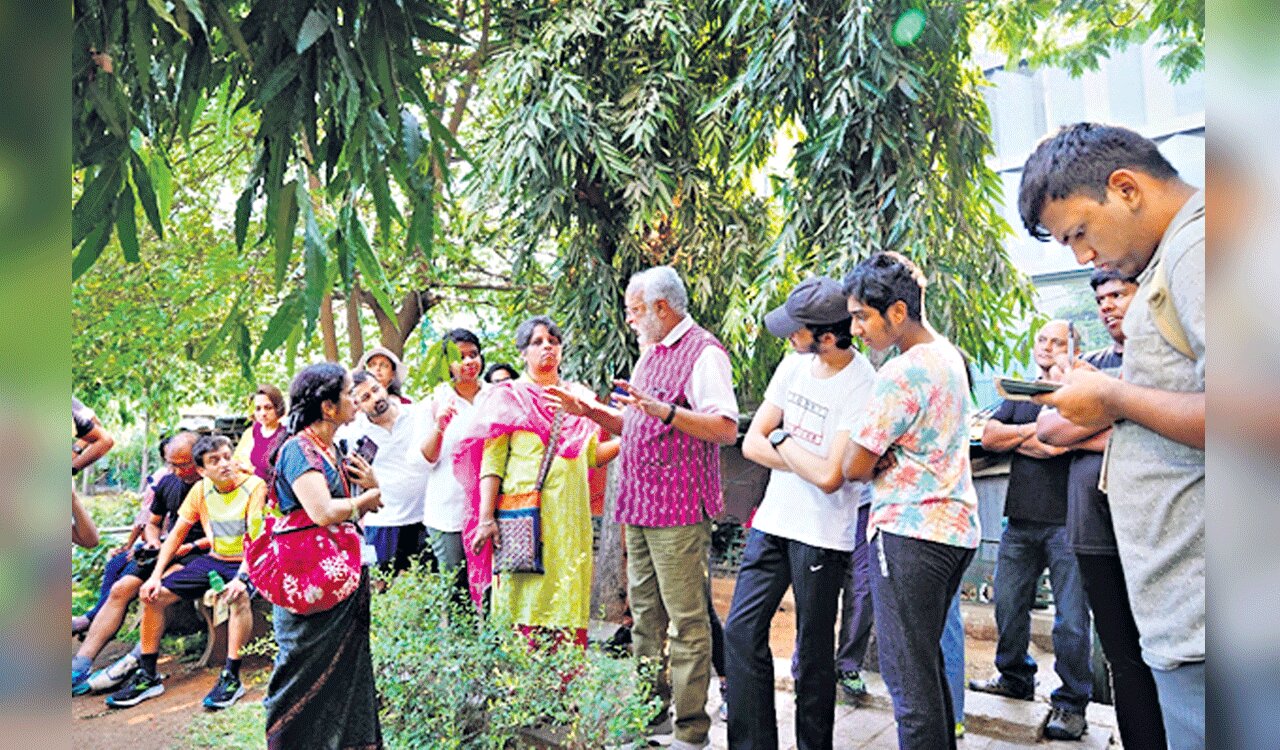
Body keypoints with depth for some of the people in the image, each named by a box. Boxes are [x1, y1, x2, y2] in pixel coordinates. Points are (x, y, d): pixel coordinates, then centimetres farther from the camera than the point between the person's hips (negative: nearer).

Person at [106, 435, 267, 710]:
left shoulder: (254, 486, -15)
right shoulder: (201, 490, 2)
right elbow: (177, 533, 7)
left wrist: (241, 577, -35)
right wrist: (156, 575, -3)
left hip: (247, 562, -6)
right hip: (213, 559, 6)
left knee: (239, 596, -38)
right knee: (152, 594, -4)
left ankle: (231, 677, -27)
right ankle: (147, 676, 9)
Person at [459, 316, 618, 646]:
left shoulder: (579, 396, 17)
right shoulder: (509, 397, 6)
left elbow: (593, 454, 19)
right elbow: (491, 462, -2)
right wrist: (486, 518, -11)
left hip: (570, 518, 4)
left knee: (567, 603, 2)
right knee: (524, 607, -6)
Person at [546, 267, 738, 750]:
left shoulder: (703, 352, -9)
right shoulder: (649, 353, 20)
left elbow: (726, 430, -19)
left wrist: (663, 409, -27)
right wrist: (591, 412, 13)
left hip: (678, 509, -9)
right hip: (639, 506, 9)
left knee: (686, 620, -1)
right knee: (644, 614, 15)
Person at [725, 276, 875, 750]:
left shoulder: (863, 386, -17)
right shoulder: (794, 365, 4)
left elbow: (830, 477, -22)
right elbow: (752, 443, 4)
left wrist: (783, 440, -8)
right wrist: (806, 463, -10)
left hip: (822, 536, -6)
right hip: (772, 520, 7)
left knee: (814, 652, 7)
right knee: (741, 632, 7)